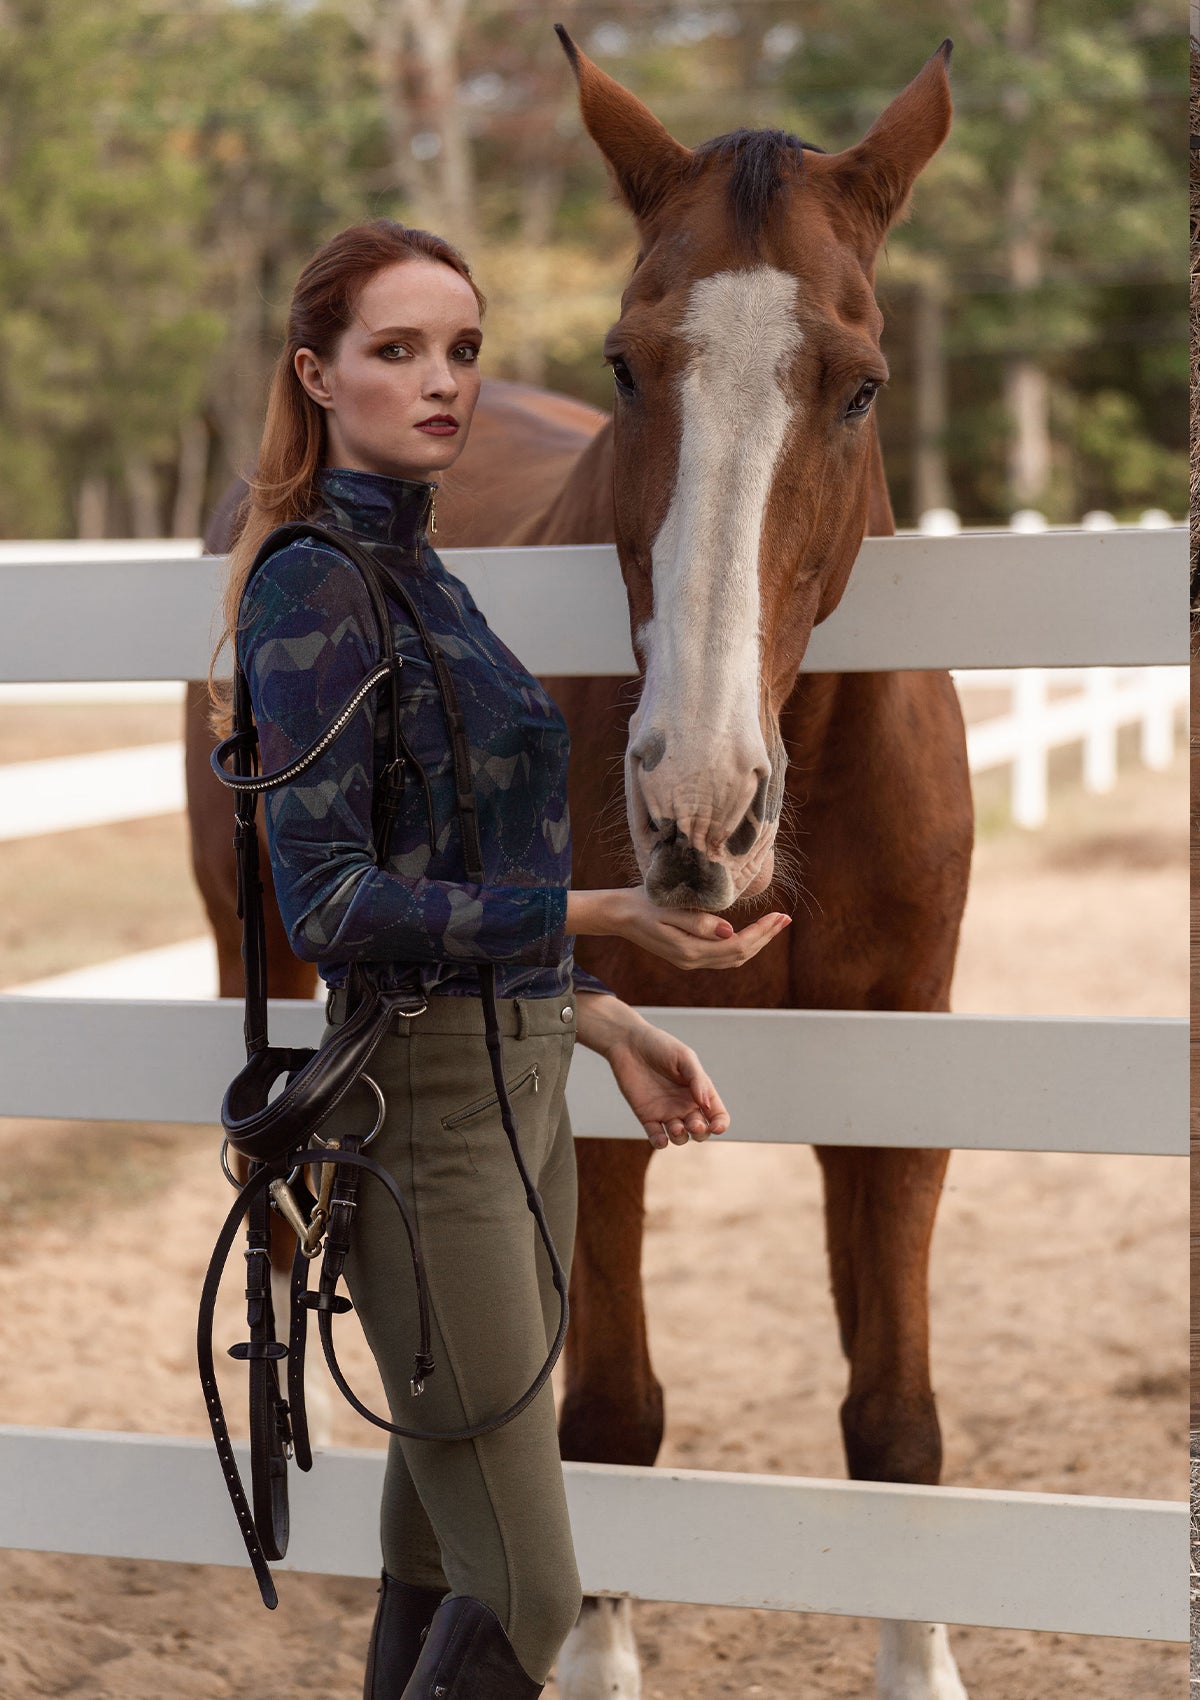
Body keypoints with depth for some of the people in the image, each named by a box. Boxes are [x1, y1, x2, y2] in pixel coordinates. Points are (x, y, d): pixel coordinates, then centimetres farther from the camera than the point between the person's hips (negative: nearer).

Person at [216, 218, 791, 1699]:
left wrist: (606, 1023, 17)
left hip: (517, 1084, 9)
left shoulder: (423, 576, 14)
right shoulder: (315, 589, -14)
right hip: (423, 1103, -9)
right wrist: (603, 913, -26)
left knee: (448, 1564, 14)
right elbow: (329, 903, -21)